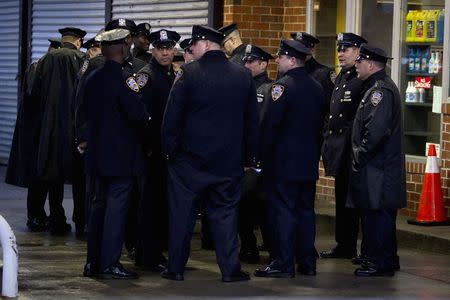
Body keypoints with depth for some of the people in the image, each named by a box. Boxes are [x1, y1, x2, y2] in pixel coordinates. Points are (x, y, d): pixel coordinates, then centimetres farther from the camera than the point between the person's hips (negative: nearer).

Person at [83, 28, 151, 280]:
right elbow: (139, 114, -21)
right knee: (116, 207, -4)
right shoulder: (123, 80, -17)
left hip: (99, 153, 8)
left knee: (100, 205, 14)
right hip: (122, 155, -8)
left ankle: (93, 261, 16)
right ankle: (109, 264, -4)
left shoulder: (93, 79, 7)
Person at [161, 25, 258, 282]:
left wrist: (169, 149, 1)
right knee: (225, 212, 9)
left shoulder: (189, 73, -11)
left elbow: (172, 115, -9)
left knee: (183, 213, 7)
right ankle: (230, 268, 6)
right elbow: (252, 119, 8)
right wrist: (250, 156, 14)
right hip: (229, 161, 3)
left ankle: (176, 268, 11)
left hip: (190, 157, -3)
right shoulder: (244, 75, 2)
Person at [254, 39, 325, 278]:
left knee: (282, 211, -4)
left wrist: (262, 154, -9)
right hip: (309, 163, 8)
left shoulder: (283, 85, -14)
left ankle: (284, 264, -4)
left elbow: (270, 123, -17)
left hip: (283, 161, -8)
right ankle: (307, 263, 15)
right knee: (305, 210, 12)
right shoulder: (316, 87, 10)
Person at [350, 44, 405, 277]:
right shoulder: (376, 87, 17)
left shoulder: (381, 90, -16)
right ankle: (387, 261, 22)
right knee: (381, 214, 15)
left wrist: (359, 157, -16)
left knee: (377, 214, -6)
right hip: (379, 165, 11)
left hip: (377, 169, -11)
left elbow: (376, 131, -24)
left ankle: (380, 263, -3)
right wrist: (359, 156, 16)